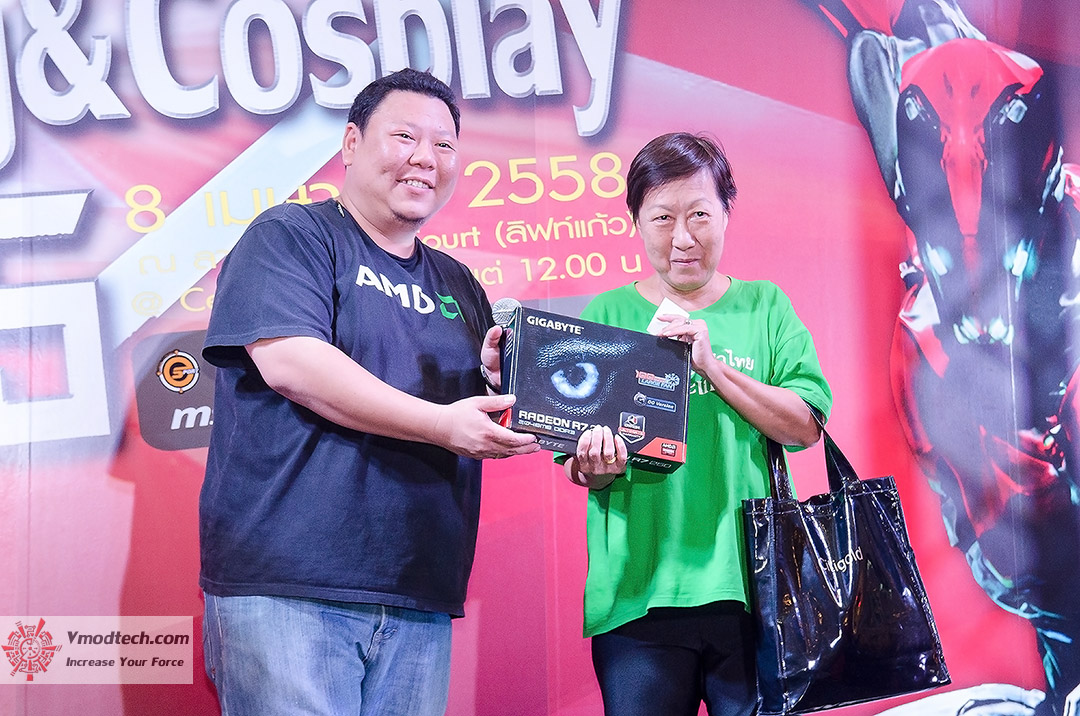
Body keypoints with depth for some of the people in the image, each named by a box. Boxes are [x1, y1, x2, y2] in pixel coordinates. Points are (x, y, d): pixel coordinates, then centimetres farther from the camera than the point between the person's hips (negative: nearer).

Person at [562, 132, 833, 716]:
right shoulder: (607, 316, 8)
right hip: (639, 594, 0)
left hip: (752, 586, 1)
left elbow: (805, 426, -2)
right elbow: (576, 466, 5)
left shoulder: (765, 306, 10)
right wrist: (595, 465, -18)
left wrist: (713, 365, -12)